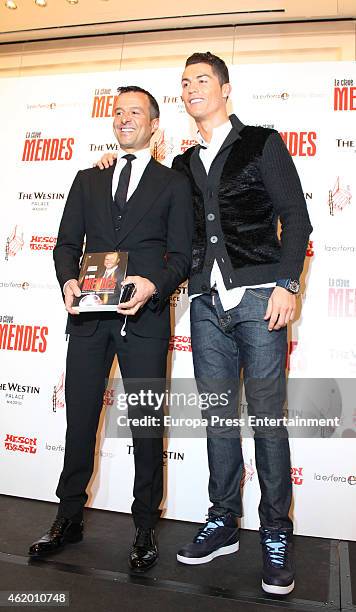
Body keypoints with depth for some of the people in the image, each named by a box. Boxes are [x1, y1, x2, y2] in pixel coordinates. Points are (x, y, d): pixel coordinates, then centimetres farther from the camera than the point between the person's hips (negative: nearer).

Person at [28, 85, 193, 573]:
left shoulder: (173, 183, 9)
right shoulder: (88, 179, 19)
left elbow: (181, 256, 1)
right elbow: (67, 243, 13)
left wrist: (154, 285, -18)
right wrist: (68, 280, -8)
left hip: (145, 316, -3)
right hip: (88, 314, 3)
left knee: (147, 424, 5)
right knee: (80, 419, 10)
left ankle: (145, 528, 22)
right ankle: (69, 519, 28)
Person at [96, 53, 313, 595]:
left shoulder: (263, 144, 8)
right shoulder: (183, 164, 21)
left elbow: (295, 216, 2)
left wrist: (286, 283, -10)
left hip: (257, 295, -4)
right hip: (206, 303, 5)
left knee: (267, 415, -1)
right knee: (218, 417, 8)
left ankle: (276, 533, 15)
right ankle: (223, 523, 22)